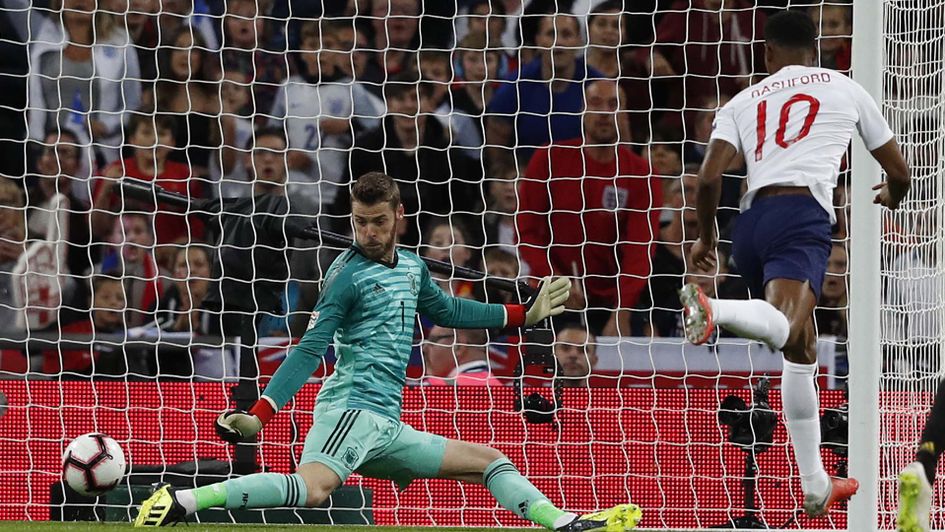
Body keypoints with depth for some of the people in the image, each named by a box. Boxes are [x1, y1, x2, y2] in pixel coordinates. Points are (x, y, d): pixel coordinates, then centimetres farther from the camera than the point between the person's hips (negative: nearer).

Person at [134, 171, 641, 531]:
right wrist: (260, 414, -19)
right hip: (351, 407, -8)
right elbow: (309, 350, -10)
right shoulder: (349, 273, -5)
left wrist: (522, 314, 40)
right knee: (312, 488, -34)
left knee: (489, 461, 14)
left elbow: (447, 311, 37)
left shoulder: (411, 267, 17)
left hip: (387, 427, 8)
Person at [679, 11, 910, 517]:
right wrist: (890, 196, 53)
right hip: (802, 216, -4)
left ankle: (816, 486, 21)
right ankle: (713, 309, -61)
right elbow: (899, 173, 29)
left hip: (751, 222, 4)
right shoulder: (845, 89, 21)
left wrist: (706, 236, 25)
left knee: (800, 351, 19)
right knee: (785, 332, -29)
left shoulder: (743, 101, 22)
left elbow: (709, 178, 7)